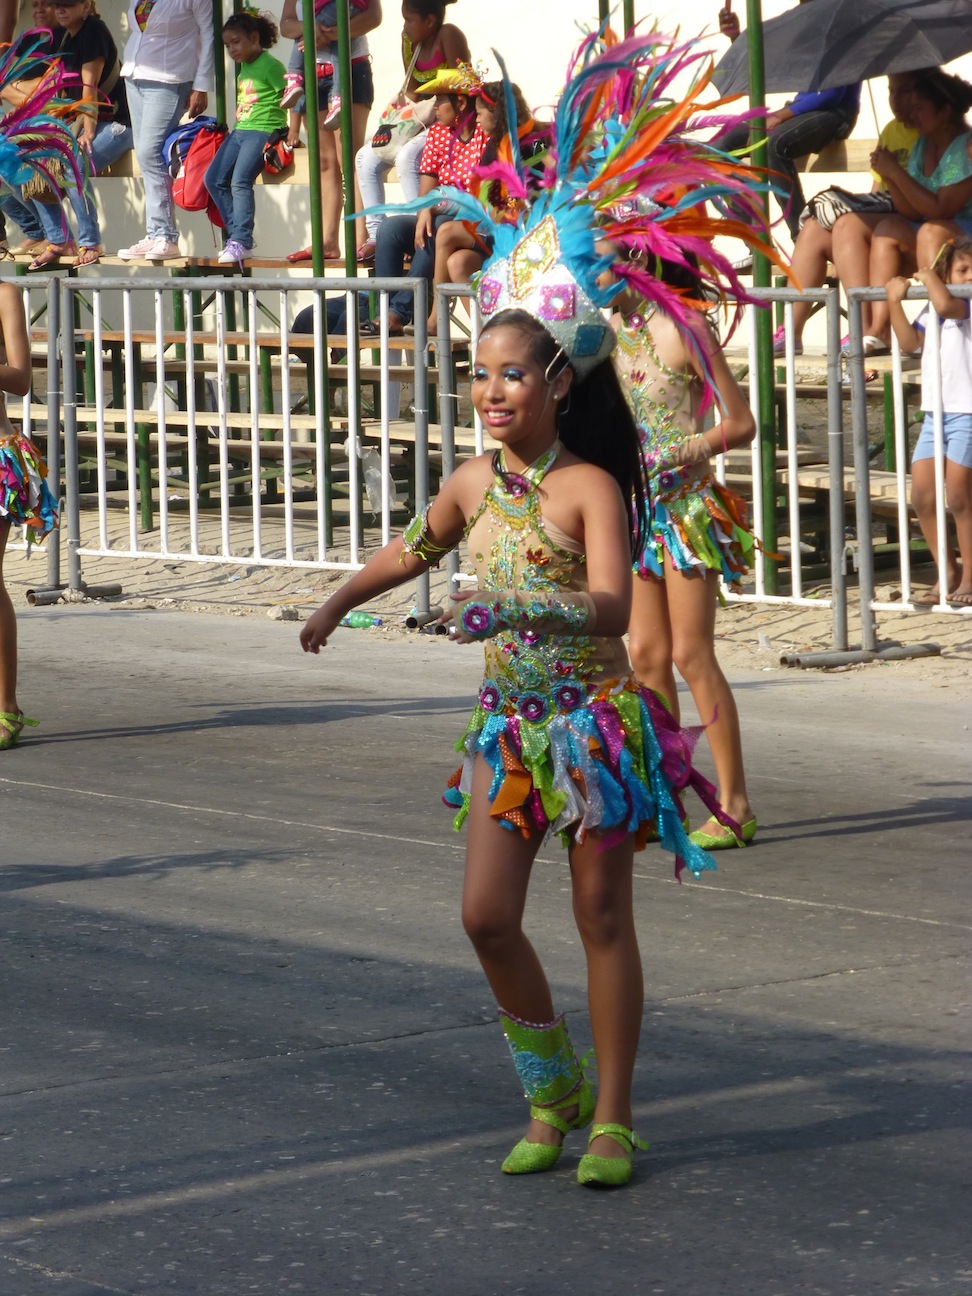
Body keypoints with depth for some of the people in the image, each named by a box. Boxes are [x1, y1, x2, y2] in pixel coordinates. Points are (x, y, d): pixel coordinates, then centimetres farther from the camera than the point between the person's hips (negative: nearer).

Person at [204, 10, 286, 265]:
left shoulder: (271, 66, -9)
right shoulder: (244, 68, 17)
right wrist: (234, 127, 18)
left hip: (263, 131, -10)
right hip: (240, 131, 10)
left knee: (240, 181, -22)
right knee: (214, 179, 4)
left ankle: (241, 242, -20)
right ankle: (237, 234, 7)